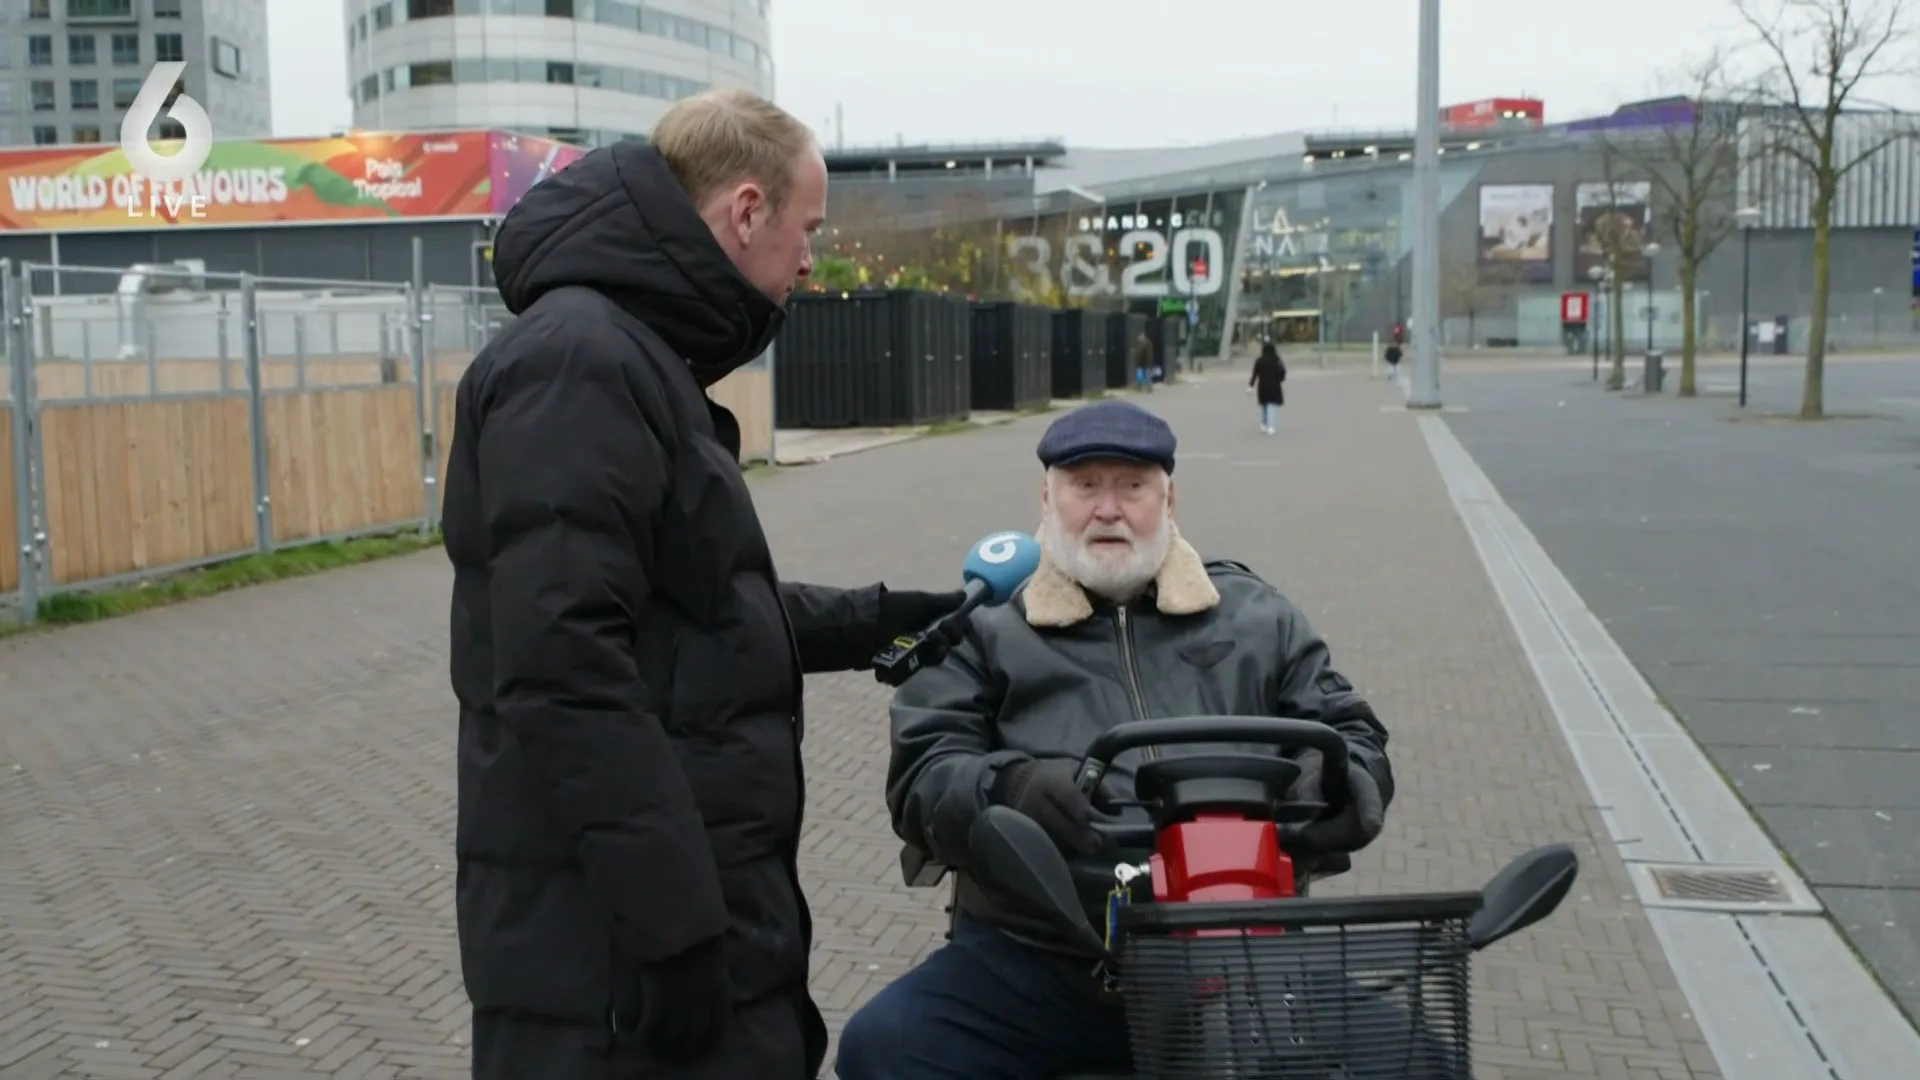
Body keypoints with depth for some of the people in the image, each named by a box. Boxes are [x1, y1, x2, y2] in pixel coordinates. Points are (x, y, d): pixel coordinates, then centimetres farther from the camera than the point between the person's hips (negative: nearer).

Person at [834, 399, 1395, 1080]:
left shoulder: (1253, 616, 18)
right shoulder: (984, 629, 12)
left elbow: (1355, 745, 17)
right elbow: (921, 775, 2)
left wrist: (1305, 791, -7)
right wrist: (1011, 787, -21)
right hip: (1033, 959, -1)